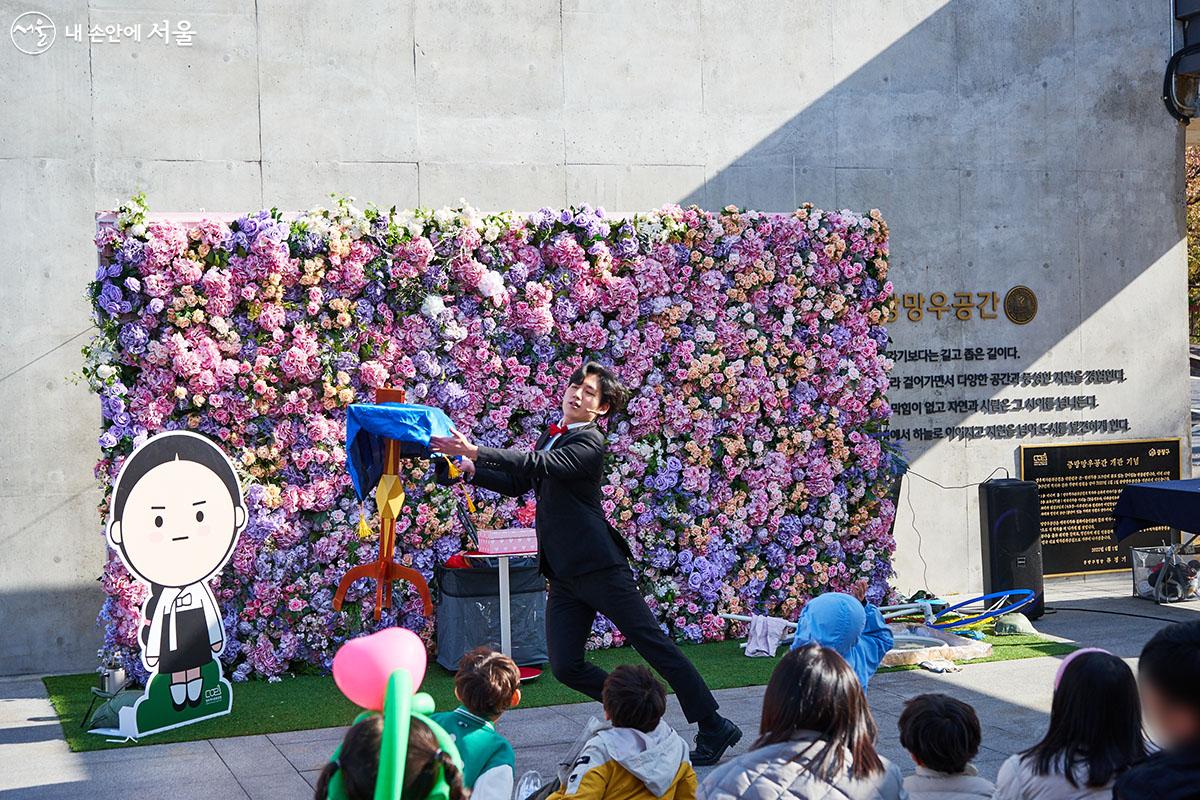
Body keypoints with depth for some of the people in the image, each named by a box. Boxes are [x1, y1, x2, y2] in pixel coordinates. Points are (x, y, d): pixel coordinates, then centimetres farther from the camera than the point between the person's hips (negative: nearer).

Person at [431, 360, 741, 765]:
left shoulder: (589, 442, -10)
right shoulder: (552, 436, 17)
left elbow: (542, 465, -26)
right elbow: (517, 484, 24)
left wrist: (476, 451, -28)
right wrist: (472, 471, 8)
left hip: (599, 566, -8)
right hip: (564, 575, 8)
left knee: (655, 645, -4)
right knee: (566, 666, 1)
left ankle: (713, 727, 6)